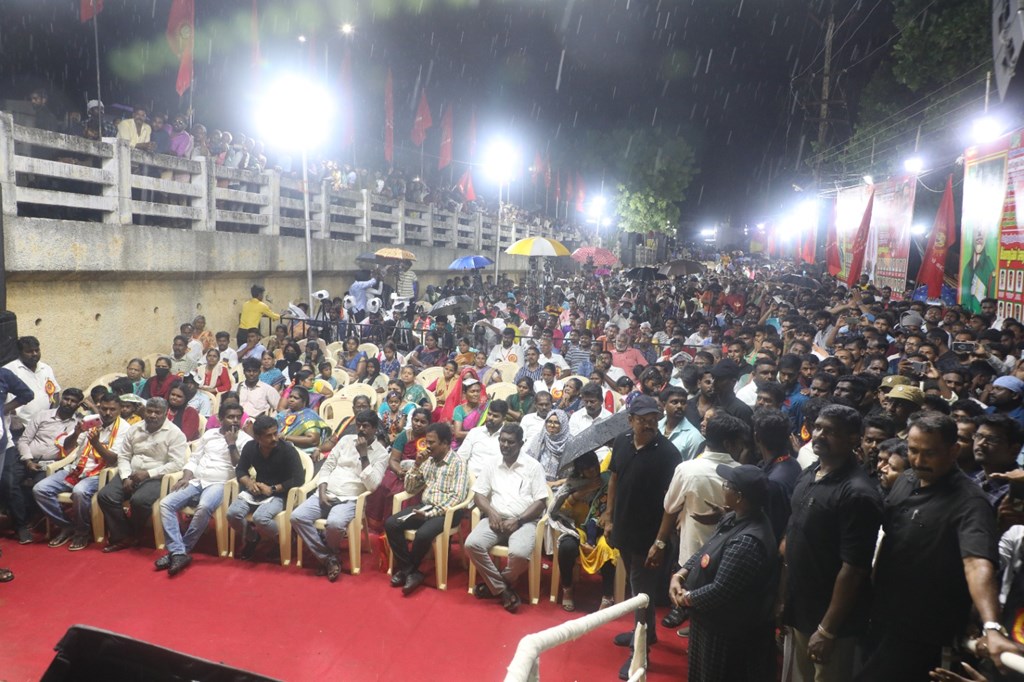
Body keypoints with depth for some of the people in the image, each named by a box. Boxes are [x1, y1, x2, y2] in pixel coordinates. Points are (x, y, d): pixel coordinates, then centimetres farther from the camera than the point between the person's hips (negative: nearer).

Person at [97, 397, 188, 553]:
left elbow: (177, 464, -14)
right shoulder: (134, 429, 11)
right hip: (131, 475, 6)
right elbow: (123, 456, 10)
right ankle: (123, 537, -5)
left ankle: (133, 535, -2)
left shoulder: (174, 433, -7)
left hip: (156, 478, -6)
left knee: (139, 500, -32)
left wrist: (148, 473, -18)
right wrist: (126, 477, -8)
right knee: (105, 496, -17)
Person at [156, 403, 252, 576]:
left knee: (204, 507, -36)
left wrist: (232, 445, -10)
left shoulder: (245, 440, 4)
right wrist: (185, 477, 0)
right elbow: (193, 459, 18)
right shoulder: (209, 434, 18)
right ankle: (179, 553, -23)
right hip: (196, 481, 5)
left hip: (219, 484, -5)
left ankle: (181, 550, -19)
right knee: (165, 504, -19)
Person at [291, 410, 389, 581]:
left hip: (350, 500, -4)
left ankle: (327, 554, 1)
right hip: (326, 494, 5)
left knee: (334, 523, -35)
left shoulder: (381, 453, -1)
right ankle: (329, 558, -9)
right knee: (297, 517, -19)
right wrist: (322, 491, -6)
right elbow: (327, 466, 11)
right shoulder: (346, 440, 11)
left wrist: (363, 455, -16)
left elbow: (372, 485, -13)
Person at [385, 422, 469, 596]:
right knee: (390, 524, -14)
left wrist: (430, 513, -23)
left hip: (447, 511, -7)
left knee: (423, 534, -32)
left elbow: (456, 497, -17)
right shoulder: (427, 461, 13)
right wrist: (416, 464, -1)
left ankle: (407, 570, -2)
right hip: (424, 507, 7)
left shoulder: (458, 463, -8)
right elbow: (409, 489, 14)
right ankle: (412, 572, -7)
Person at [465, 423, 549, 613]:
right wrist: (491, 513, -9)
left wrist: (518, 521, -12)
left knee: (520, 553, -33)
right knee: (472, 544, -26)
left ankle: (494, 585, -1)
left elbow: (541, 502, -2)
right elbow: (479, 494, 10)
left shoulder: (533, 466, 3)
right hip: (495, 519, 3)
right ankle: (503, 590, -11)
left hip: (524, 521, -3)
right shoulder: (491, 464, 14)